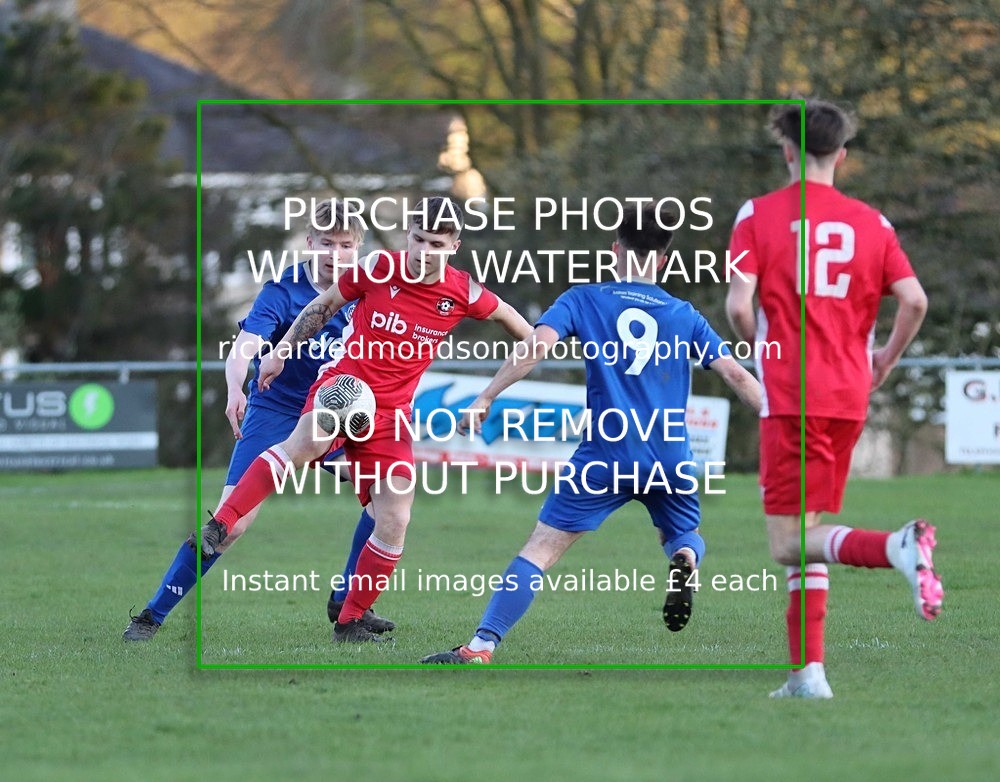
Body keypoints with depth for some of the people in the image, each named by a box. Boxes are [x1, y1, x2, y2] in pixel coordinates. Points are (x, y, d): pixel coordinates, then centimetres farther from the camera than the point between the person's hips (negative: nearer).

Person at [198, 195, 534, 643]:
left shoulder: (462, 294, -2)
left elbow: (507, 317, 18)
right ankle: (220, 525, -33)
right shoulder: (379, 268, -5)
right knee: (309, 440, -38)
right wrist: (281, 351, 12)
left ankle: (350, 623, 13)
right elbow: (324, 305, 10)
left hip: (391, 412, 3)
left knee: (394, 522, -4)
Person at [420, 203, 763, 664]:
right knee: (684, 536, 27)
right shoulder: (684, 316, 13)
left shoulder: (584, 300, 7)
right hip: (671, 456, 2)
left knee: (542, 547, -3)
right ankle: (684, 560, -11)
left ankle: (482, 646, -15)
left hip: (606, 453, -2)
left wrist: (486, 397, -7)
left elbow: (538, 345, -8)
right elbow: (736, 375, 10)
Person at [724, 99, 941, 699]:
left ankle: (899, 547, -33)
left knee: (790, 543, -7)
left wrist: (762, 346, 10)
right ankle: (808, 671, 8)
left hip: (790, 396, -4)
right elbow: (914, 299, -2)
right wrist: (888, 358, 15)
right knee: (808, 538, 14)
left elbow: (739, 306, -11)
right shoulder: (871, 222, 8)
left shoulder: (759, 215, -1)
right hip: (849, 396, 5)